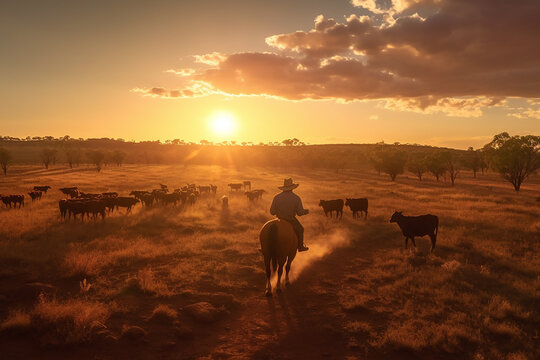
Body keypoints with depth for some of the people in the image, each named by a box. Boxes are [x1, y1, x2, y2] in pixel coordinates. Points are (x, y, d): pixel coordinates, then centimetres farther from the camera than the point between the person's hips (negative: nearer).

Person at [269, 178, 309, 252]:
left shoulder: (276, 197, -11)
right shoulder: (296, 198, -14)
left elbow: (272, 212, -6)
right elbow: (300, 213, -11)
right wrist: (306, 211, 11)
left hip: (279, 219, 2)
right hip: (291, 220, -1)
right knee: (300, 229, 27)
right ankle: (300, 246, 34)